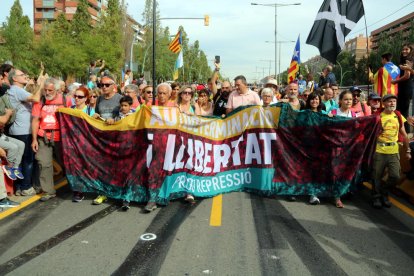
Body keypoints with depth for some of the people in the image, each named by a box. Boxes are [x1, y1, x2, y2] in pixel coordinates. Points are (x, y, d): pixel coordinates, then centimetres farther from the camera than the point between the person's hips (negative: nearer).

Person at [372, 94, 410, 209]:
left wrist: (407, 151, 12)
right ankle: (376, 197, 25)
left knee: (395, 176, 1)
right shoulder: (378, 116, -7)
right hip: (379, 151, -3)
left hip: (394, 151, 4)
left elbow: (404, 135, 13)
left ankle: (384, 193, 27)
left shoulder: (399, 117, 6)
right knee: (377, 176, 5)